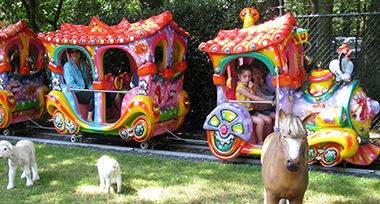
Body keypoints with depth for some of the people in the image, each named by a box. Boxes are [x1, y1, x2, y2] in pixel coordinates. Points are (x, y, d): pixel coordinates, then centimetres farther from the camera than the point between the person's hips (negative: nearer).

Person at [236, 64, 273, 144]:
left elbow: (255, 100, -3)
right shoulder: (240, 88, -17)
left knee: (269, 120, -3)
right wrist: (269, 101, -24)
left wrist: (252, 90, -15)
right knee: (260, 121, -26)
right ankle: (260, 141, -11)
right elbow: (254, 98, -22)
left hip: (251, 110, 8)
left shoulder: (252, 86, 8)